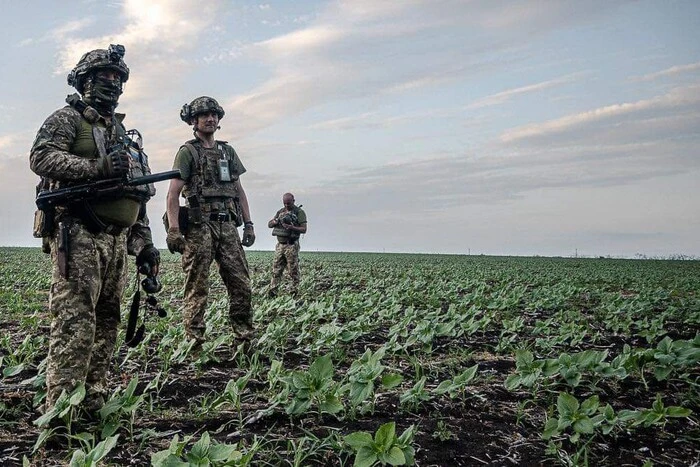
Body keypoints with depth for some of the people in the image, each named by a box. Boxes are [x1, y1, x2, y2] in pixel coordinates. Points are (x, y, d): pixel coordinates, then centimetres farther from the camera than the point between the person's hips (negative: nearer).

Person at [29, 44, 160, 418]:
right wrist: (98, 169, -23)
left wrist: (144, 244, 18)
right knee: (74, 325, -12)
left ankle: (93, 405, 14)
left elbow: (137, 196, 24)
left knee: (106, 324, 7)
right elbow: (41, 157, -14)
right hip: (78, 236, -7)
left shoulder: (122, 132, 25)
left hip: (117, 240, 7)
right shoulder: (67, 118, 5)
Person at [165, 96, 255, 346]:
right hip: (200, 226, -5)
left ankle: (244, 336, 11)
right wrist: (174, 230, -15)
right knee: (197, 287, -3)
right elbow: (173, 194, -5)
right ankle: (195, 341, 3)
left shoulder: (227, 151, 19)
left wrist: (248, 224, 12)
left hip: (227, 226, 5)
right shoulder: (188, 152, 2)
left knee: (241, 283, 2)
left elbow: (239, 191, 20)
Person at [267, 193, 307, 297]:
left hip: (291, 245, -5)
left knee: (293, 270, -2)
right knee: (276, 269, 1)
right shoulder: (280, 212, 15)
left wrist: (292, 227, -25)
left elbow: (304, 229, -9)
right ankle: (273, 290, -1)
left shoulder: (299, 212, -3)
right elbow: (269, 224, 12)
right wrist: (276, 221, -9)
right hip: (280, 245, 5)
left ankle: (294, 290, 6)